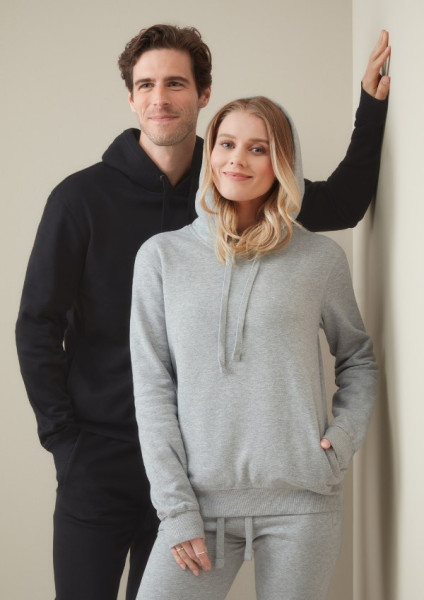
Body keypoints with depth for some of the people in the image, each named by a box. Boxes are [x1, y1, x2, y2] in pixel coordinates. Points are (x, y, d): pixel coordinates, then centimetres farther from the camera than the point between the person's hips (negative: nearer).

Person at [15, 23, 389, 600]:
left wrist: (374, 104, 1)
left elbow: (342, 204, 10)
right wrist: (63, 436, -9)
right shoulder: (82, 197, -5)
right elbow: (37, 325, -3)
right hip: (100, 457, -2)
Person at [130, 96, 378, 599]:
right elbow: (152, 387, 2)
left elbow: (357, 359, 17)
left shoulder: (320, 258, 4)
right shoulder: (162, 256, 4)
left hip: (300, 501, 0)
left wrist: (344, 435, -1)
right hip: (202, 500, 0)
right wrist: (176, 506, -4)